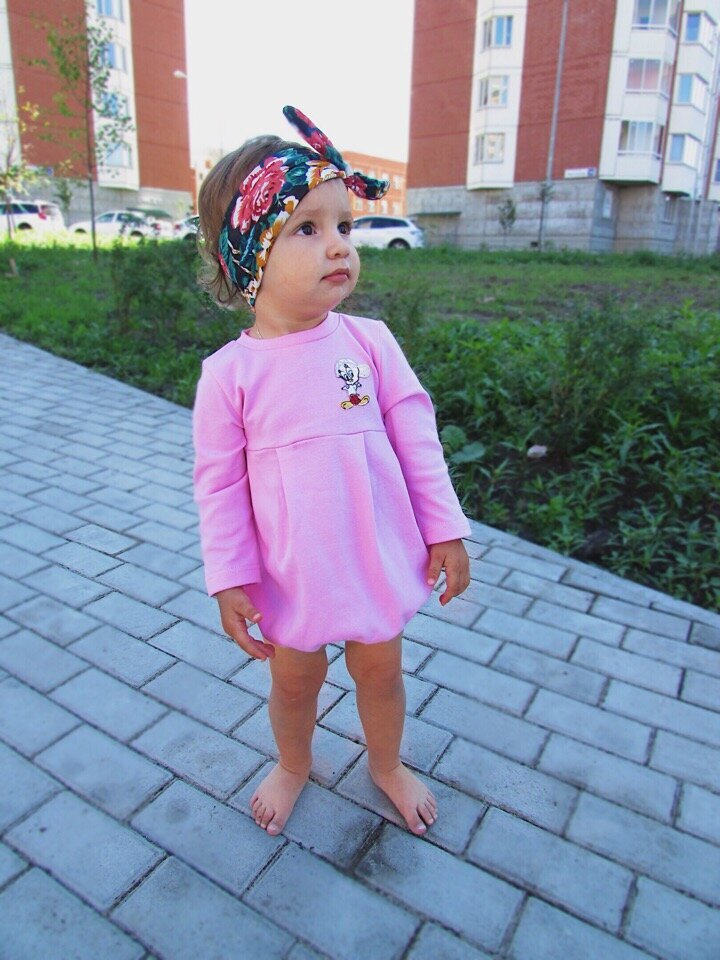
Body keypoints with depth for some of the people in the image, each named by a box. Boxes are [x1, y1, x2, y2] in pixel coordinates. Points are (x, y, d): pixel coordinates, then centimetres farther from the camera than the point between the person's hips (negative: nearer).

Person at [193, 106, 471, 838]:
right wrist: (228, 580, -8)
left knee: (381, 668, 21)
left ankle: (387, 765, 52)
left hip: (378, 557, 2)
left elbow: (416, 438, -3)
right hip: (291, 572, -1)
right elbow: (219, 482, -8)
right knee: (293, 678, 21)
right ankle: (293, 764, 54)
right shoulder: (229, 373, -13)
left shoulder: (369, 342, -8)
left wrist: (444, 529, -2)